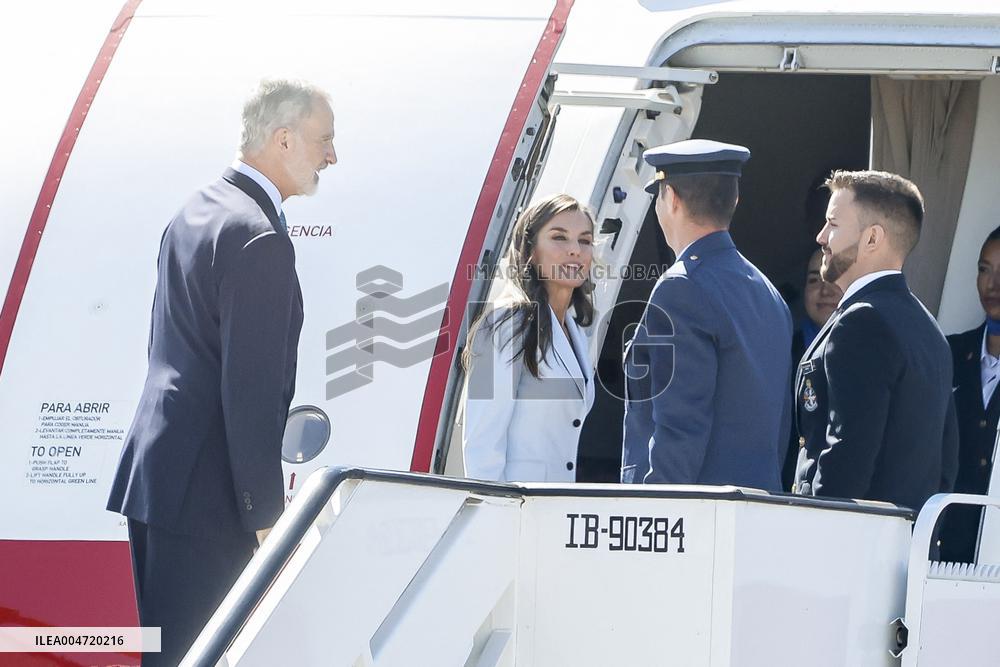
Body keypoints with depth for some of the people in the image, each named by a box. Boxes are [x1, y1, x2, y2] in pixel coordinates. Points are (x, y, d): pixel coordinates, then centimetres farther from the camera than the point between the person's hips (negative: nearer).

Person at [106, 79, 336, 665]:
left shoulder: (193, 214, 14)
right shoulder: (259, 240, -17)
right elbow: (251, 390, -20)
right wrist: (266, 515, -16)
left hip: (152, 472, 10)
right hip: (205, 487, -10)